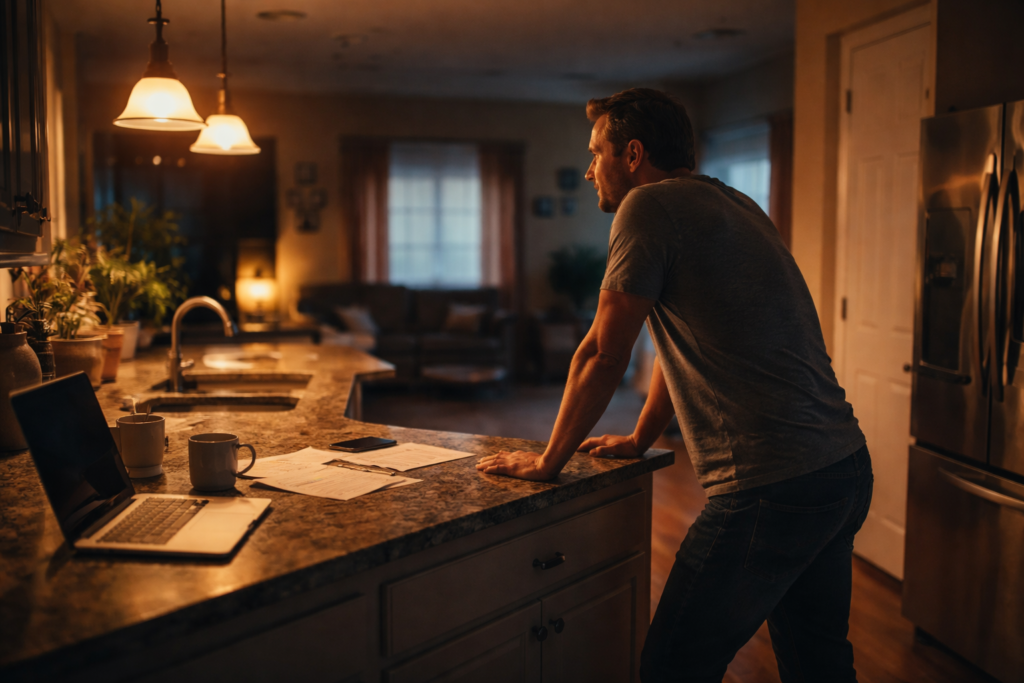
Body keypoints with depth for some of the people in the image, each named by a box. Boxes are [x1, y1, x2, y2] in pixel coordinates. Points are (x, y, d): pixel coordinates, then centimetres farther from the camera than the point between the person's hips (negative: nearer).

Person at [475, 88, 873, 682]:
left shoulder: (650, 206, -9)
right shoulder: (732, 204, 19)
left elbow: (604, 355, -8)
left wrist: (548, 461, 4)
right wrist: (641, 439, 32)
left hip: (772, 488, -10)